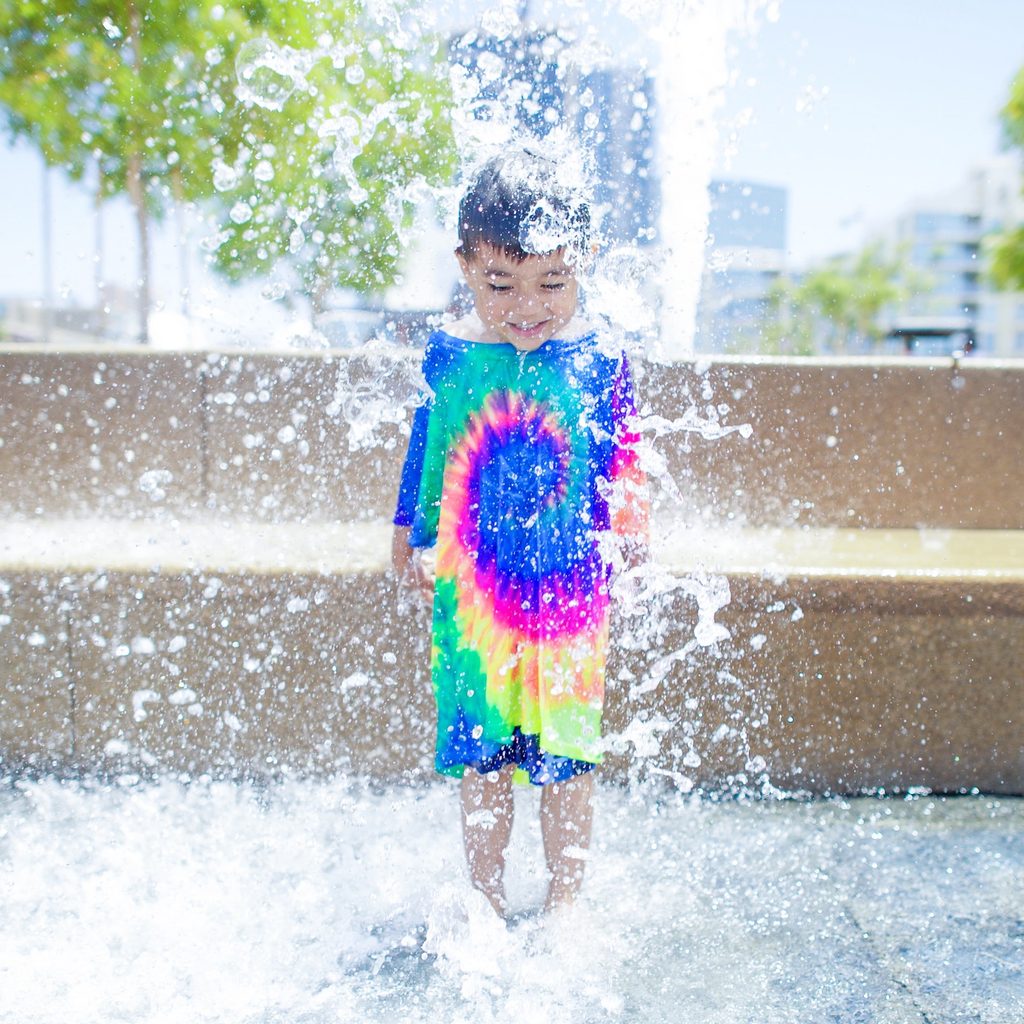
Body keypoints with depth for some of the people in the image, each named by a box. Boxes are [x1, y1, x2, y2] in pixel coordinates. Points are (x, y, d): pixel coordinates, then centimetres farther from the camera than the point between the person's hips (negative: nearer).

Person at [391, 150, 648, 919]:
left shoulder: (599, 362, -5)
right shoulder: (448, 356, -3)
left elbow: (622, 455, 4)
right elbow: (425, 449, 8)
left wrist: (629, 529, -7)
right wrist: (410, 538, 12)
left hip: (569, 588, -1)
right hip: (472, 591, 1)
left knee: (567, 756, 7)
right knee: (481, 755, 10)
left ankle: (564, 902, 27)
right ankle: (487, 900, 29)